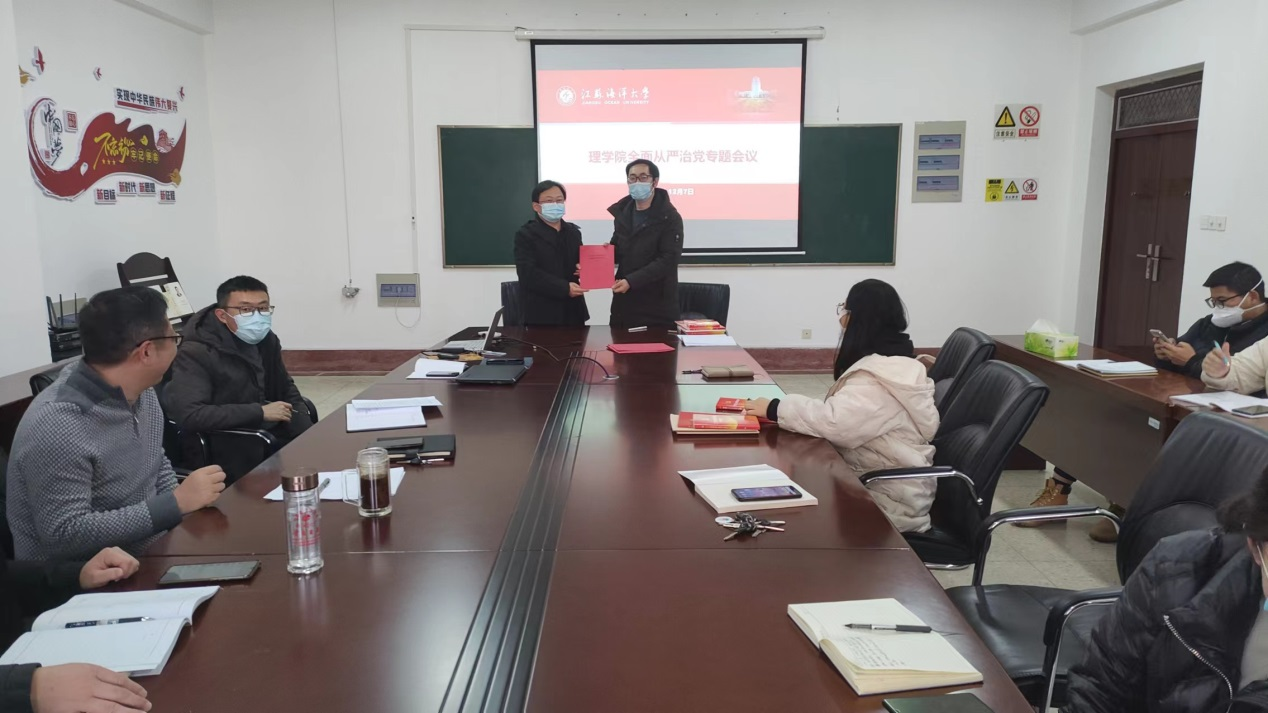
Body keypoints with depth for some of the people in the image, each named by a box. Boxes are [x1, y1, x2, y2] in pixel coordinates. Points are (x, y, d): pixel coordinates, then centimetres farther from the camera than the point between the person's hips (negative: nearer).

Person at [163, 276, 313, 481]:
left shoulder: (266, 340, 7)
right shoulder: (196, 354, -13)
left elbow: (287, 389, 19)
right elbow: (188, 415, -25)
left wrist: (310, 437, 2)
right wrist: (260, 412, -21)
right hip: (230, 454, -7)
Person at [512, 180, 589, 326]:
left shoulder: (573, 232, 16)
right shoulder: (525, 235, -3)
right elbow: (528, 273, -15)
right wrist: (565, 288, -23)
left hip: (573, 310, 6)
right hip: (542, 313, -5)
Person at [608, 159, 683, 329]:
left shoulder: (669, 218, -9)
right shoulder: (622, 212, 11)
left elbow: (668, 260, -17)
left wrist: (631, 281, -23)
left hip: (657, 304, -6)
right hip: (624, 301, 6)